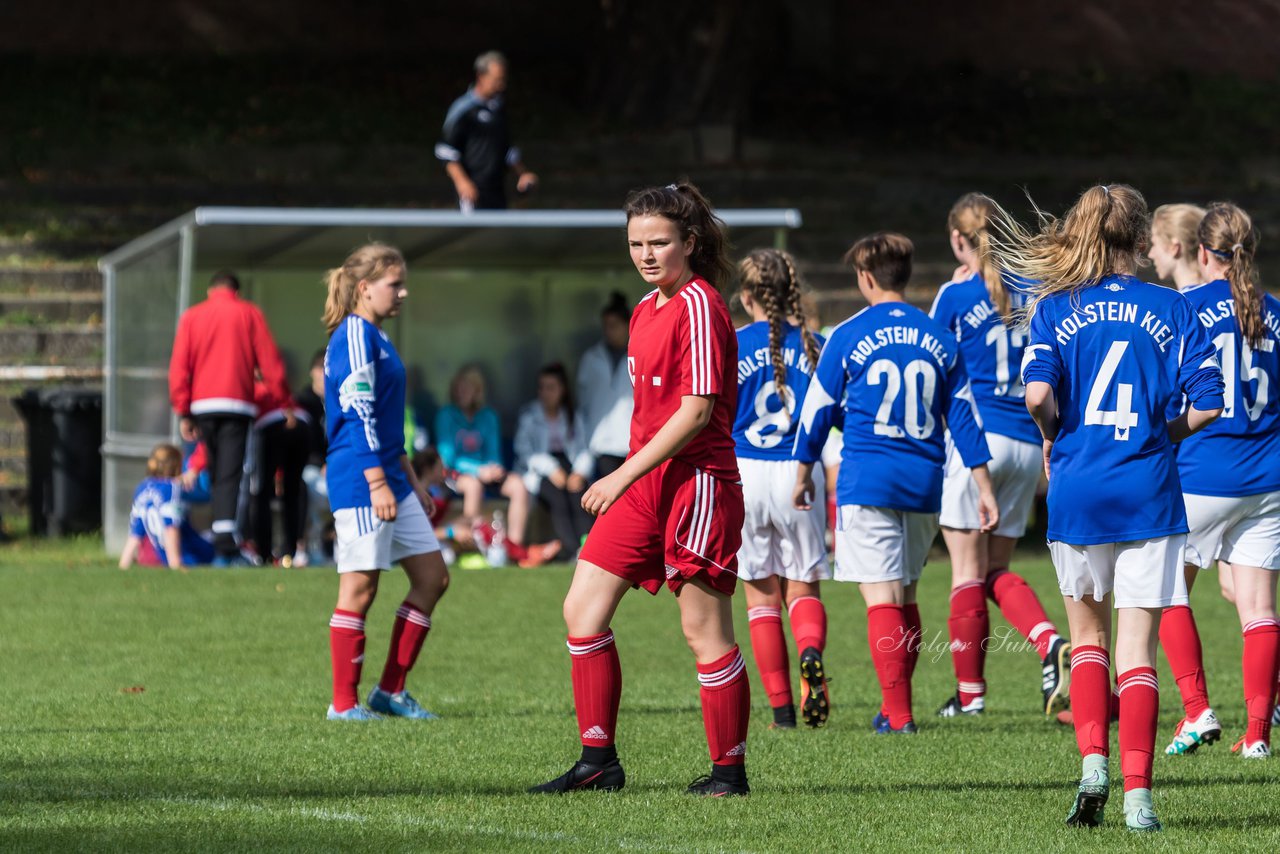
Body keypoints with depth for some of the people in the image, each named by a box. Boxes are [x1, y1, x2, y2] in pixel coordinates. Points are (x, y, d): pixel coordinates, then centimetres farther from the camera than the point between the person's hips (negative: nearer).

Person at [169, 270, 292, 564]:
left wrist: (184, 412, 6)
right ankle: (226, 545, -23)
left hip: (202, 406, 3)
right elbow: (269, 361, 2)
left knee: (216, 475, 14)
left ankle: (222, 538, 11)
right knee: (229, 475, -10)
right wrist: (285, 402, 7)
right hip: (236, 405, -2)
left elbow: (179, 366, 6)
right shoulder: (250, 314, 7)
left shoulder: (191, 317, 12)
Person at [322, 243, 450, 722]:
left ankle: (391, 691, 13)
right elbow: (358, 413, -19)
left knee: (432, 576, 9)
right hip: (360, 483, -10)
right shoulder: (355, 335, -12)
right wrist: (377, 482, -23)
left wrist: (410, 480, 25)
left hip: (389, 481, 10)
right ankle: (344, 703, 2)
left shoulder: (376, 337, 18)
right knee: (360, 587, -5)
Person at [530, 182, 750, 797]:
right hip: (644, 486, 9)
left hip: (696, 482, -9)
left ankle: (729, 770, 7)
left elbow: (696, 410, -18)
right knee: (582, 609, 3)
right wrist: (628, 479, 18)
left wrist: (624, 475, -18)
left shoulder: (699, 306, -12)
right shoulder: (646, 310, 15)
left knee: (705, 631, -4)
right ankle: (598, 762, 8)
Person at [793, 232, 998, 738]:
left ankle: (898, 714, -14)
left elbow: (818, 410, 4)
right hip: (925, 486, 4)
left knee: (882, 597, -7)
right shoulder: (939, 339, 9)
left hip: (867, 482, -4)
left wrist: (803, 475, 17)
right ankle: (895, 707, 22)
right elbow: (964, 416, 10)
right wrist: (984, 487, 12)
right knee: (904, 595, 16)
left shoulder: (849, 337, -2)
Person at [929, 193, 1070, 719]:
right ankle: (1049, 642, -13)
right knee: (997, 570, 13)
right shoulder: (1030, 294, 10)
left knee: (968, 569, 1)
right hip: (1026, 444, 5)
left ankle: (969, 691, 4)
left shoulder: (957, 296, -4)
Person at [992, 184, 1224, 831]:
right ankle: (1137, 795, -6)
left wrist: (1054, 437, 7)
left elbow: (1038, 393, -14)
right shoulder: (1171, 310, 1)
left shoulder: (1055, 309, 1)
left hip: (1076, 489, 1)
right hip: (1149, 493, -1)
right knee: (1137, 650, 1)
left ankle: (1092, 760, 1)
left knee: (1088, 637, 19)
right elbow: (1208, 402, -5)